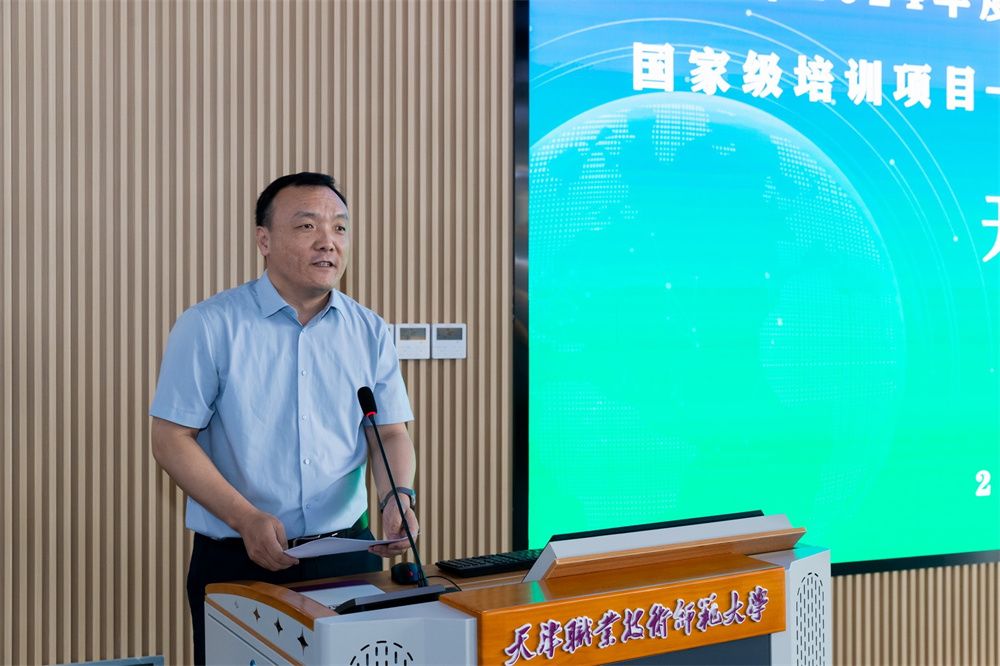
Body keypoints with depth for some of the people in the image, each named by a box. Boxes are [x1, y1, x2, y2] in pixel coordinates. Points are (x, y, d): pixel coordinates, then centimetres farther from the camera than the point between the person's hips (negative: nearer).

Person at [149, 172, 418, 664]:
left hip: (347, 552, 3)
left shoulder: (370, 332, 4)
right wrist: (247, 519, -19)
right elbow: (170, 438, -8)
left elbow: (390, 433, 5)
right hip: (237, 562, -3)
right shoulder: (208, 326, -6)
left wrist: (397, 496, -16)